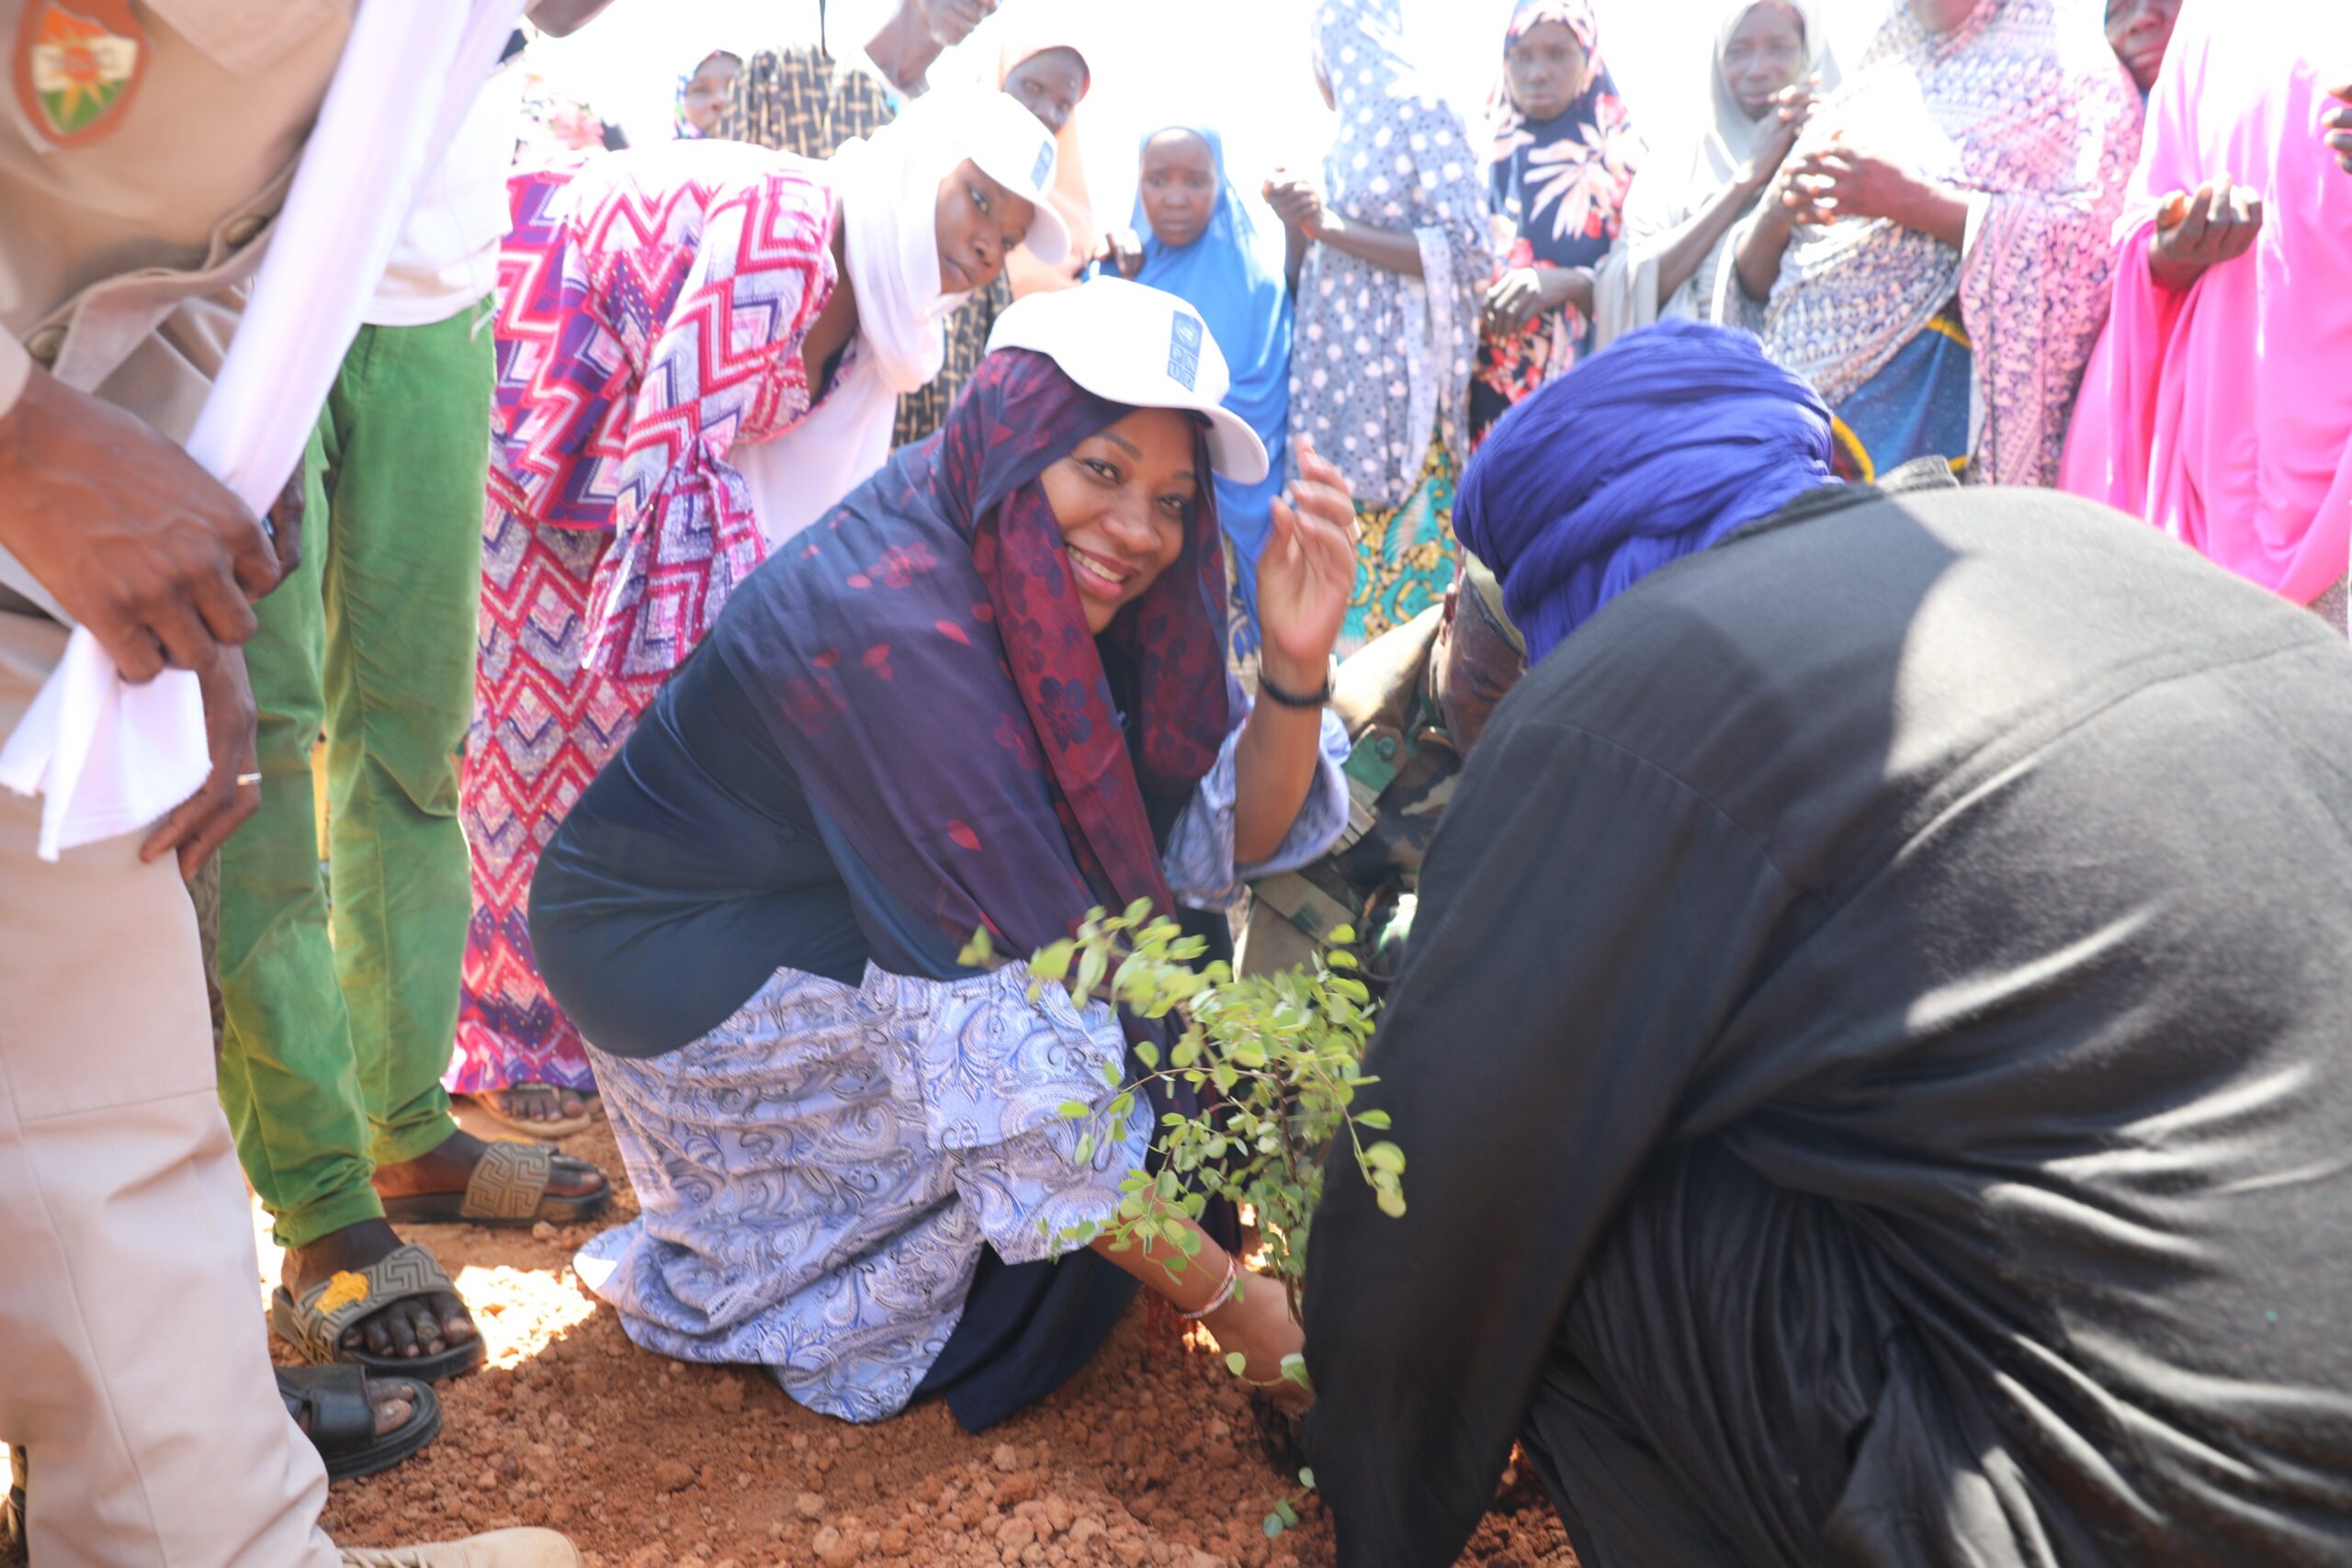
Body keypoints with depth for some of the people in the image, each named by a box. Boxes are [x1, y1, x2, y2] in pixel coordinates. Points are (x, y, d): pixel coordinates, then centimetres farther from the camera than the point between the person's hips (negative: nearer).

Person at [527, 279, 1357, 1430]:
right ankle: (848, 1317, 1)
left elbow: (1221, 842, -10)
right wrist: (1227, 1302, -29)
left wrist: (1295, 666, -28)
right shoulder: (900, 634, -34)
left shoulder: (1050, 585, -10)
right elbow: (1019, 1059, -35)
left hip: (827, 913, 8)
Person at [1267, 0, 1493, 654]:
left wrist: (1333, 226, -12)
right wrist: (1298, 223, 0)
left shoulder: (1421, 115, -3)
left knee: (1397, 559, -8)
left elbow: (1470, 252, -14)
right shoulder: (1344, 139, 19)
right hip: (1332, 385, 7)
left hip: (1399, 387, -7)